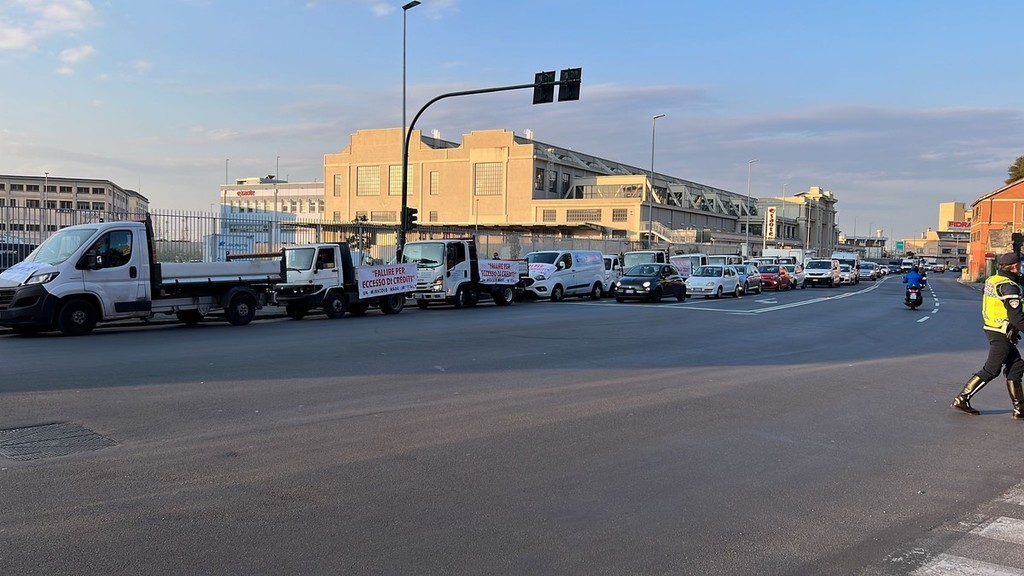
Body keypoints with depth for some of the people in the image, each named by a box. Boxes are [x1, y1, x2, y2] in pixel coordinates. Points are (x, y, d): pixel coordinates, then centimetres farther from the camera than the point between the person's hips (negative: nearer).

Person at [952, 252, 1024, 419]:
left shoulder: (991, 280, 8)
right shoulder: (1009, 286, -19)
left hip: (991, 329, 9)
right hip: (1002, 334, -9)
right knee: (990, 370, -1)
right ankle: (962, 399, 3)